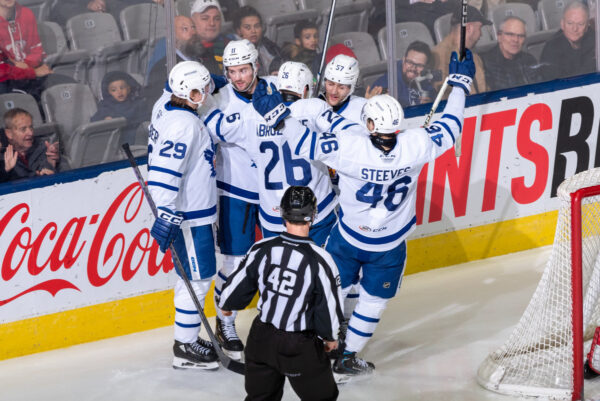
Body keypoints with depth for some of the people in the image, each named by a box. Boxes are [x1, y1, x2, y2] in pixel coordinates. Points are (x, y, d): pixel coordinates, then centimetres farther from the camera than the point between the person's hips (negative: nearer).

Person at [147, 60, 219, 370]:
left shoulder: (165, 109, 6)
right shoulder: (184, 124, -24)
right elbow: (164, 172, -31)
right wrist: (167, 215, -34)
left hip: (193, 210, 10)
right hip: (189, 215, -10)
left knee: (194, 276, 19)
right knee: (198, 279, -1)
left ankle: (188, 338, 30)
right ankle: (185, 349, 7)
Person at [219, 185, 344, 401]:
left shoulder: (262, 249, -10)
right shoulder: (320, 260, -19)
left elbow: (238, 285, 2)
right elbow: (329, 306, -10)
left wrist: (226, 305, 25)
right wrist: (329, 337, 10)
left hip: (262, 337, 4)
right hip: (300, 347, -4)